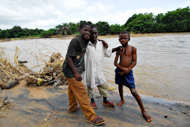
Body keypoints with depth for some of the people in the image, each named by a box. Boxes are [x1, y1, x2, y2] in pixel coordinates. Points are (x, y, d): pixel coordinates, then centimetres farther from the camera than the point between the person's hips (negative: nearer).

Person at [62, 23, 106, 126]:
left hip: (76, 69, 9)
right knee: (81, 91, -8)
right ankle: (91, 117, 0)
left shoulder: (85, 41, 2)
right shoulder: (75, 41, -21)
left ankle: (72, 108, 42)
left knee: (72, 89, 22)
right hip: (70, 70, -8)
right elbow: (68, 57, -22)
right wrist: (76, 73, -23)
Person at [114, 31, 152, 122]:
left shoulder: (133, 48, -5)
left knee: (134, 92, -7)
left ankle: (143, 111, 9)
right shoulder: (118, 50, 3)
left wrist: (127, 70, -15)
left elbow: (134, 62, -7)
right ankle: (122, 100, 49)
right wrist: (123, 68, -15)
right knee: (120, 86, 21)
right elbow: (115, 62, 0)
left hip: (128, 71, -4)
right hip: (119, 70, 4)